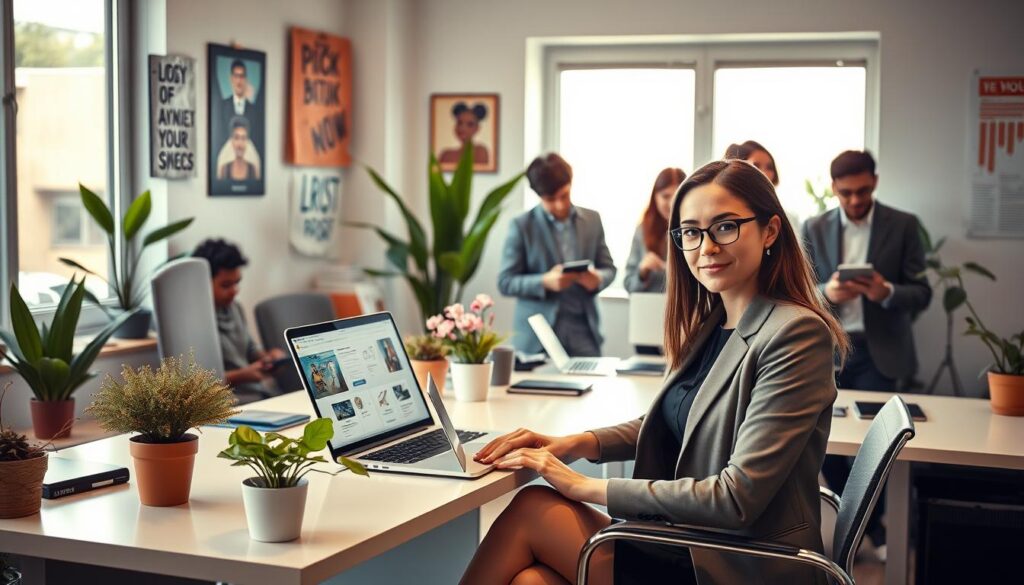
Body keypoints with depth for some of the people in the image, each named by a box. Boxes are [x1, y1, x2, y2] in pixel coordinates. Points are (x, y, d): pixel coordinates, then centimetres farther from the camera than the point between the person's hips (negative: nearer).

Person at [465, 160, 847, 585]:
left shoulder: (797, 334, -17)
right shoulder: (712, 323, 10)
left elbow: (738, 498, -21)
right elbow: (669, 423, 22)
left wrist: (588, 488, -17)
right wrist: (578, 444, 2)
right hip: (691, 548, 7)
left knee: (532, 508, -11)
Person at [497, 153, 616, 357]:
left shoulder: (592, 220, 9)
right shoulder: (522, 226, -1)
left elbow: (609, 268, 15)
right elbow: (505, 282, -3)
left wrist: (598, 279, -8)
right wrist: (545, 282, -19)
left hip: (583, 333, 3)